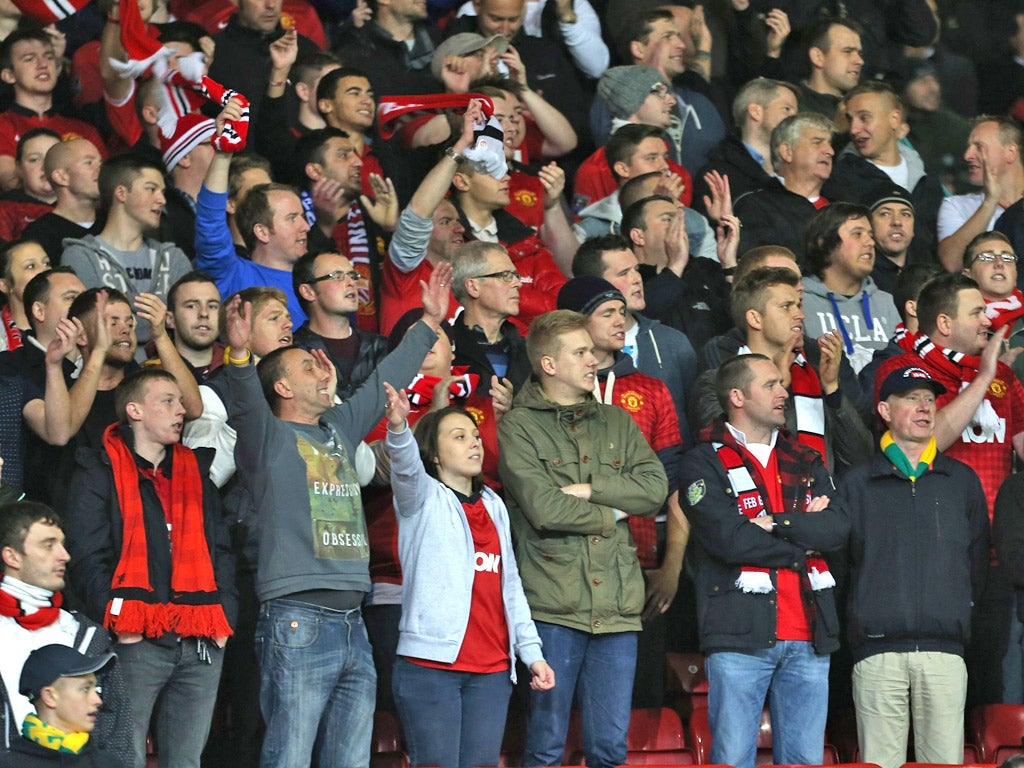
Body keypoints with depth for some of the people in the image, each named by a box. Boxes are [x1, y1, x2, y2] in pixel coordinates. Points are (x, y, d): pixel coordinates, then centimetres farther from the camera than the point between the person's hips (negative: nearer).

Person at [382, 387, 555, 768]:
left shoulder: (494, 506, 19)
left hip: (492, 670, 5)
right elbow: (406, 465, -20)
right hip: (431, 665, -5)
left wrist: (532, 652, 14)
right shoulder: (422, 498, 3)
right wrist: (398, 427, -42)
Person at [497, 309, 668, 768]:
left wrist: (588, 489, -8)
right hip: (553, 606, -5)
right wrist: (612, 514, 0)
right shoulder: (518, 428, 0)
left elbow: (655, 488, 3)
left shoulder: (617, 423, 17)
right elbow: (543, 508, -13)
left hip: (616, 606, 5)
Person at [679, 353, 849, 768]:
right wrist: (802, 544, -2)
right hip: (740, 638, -5)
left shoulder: (805, 462, 18)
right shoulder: (705, 464, 2)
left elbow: (838, 527, 2)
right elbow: (728, 538, -13)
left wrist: (775, 524, -9)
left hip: (806, 638, 5)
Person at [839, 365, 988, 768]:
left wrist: (963, 612, 13)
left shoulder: (963, 481, 17)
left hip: (945, 649, 1)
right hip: (877, 652, -1)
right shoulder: (856, 484, 12)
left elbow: (978, 561, 20)